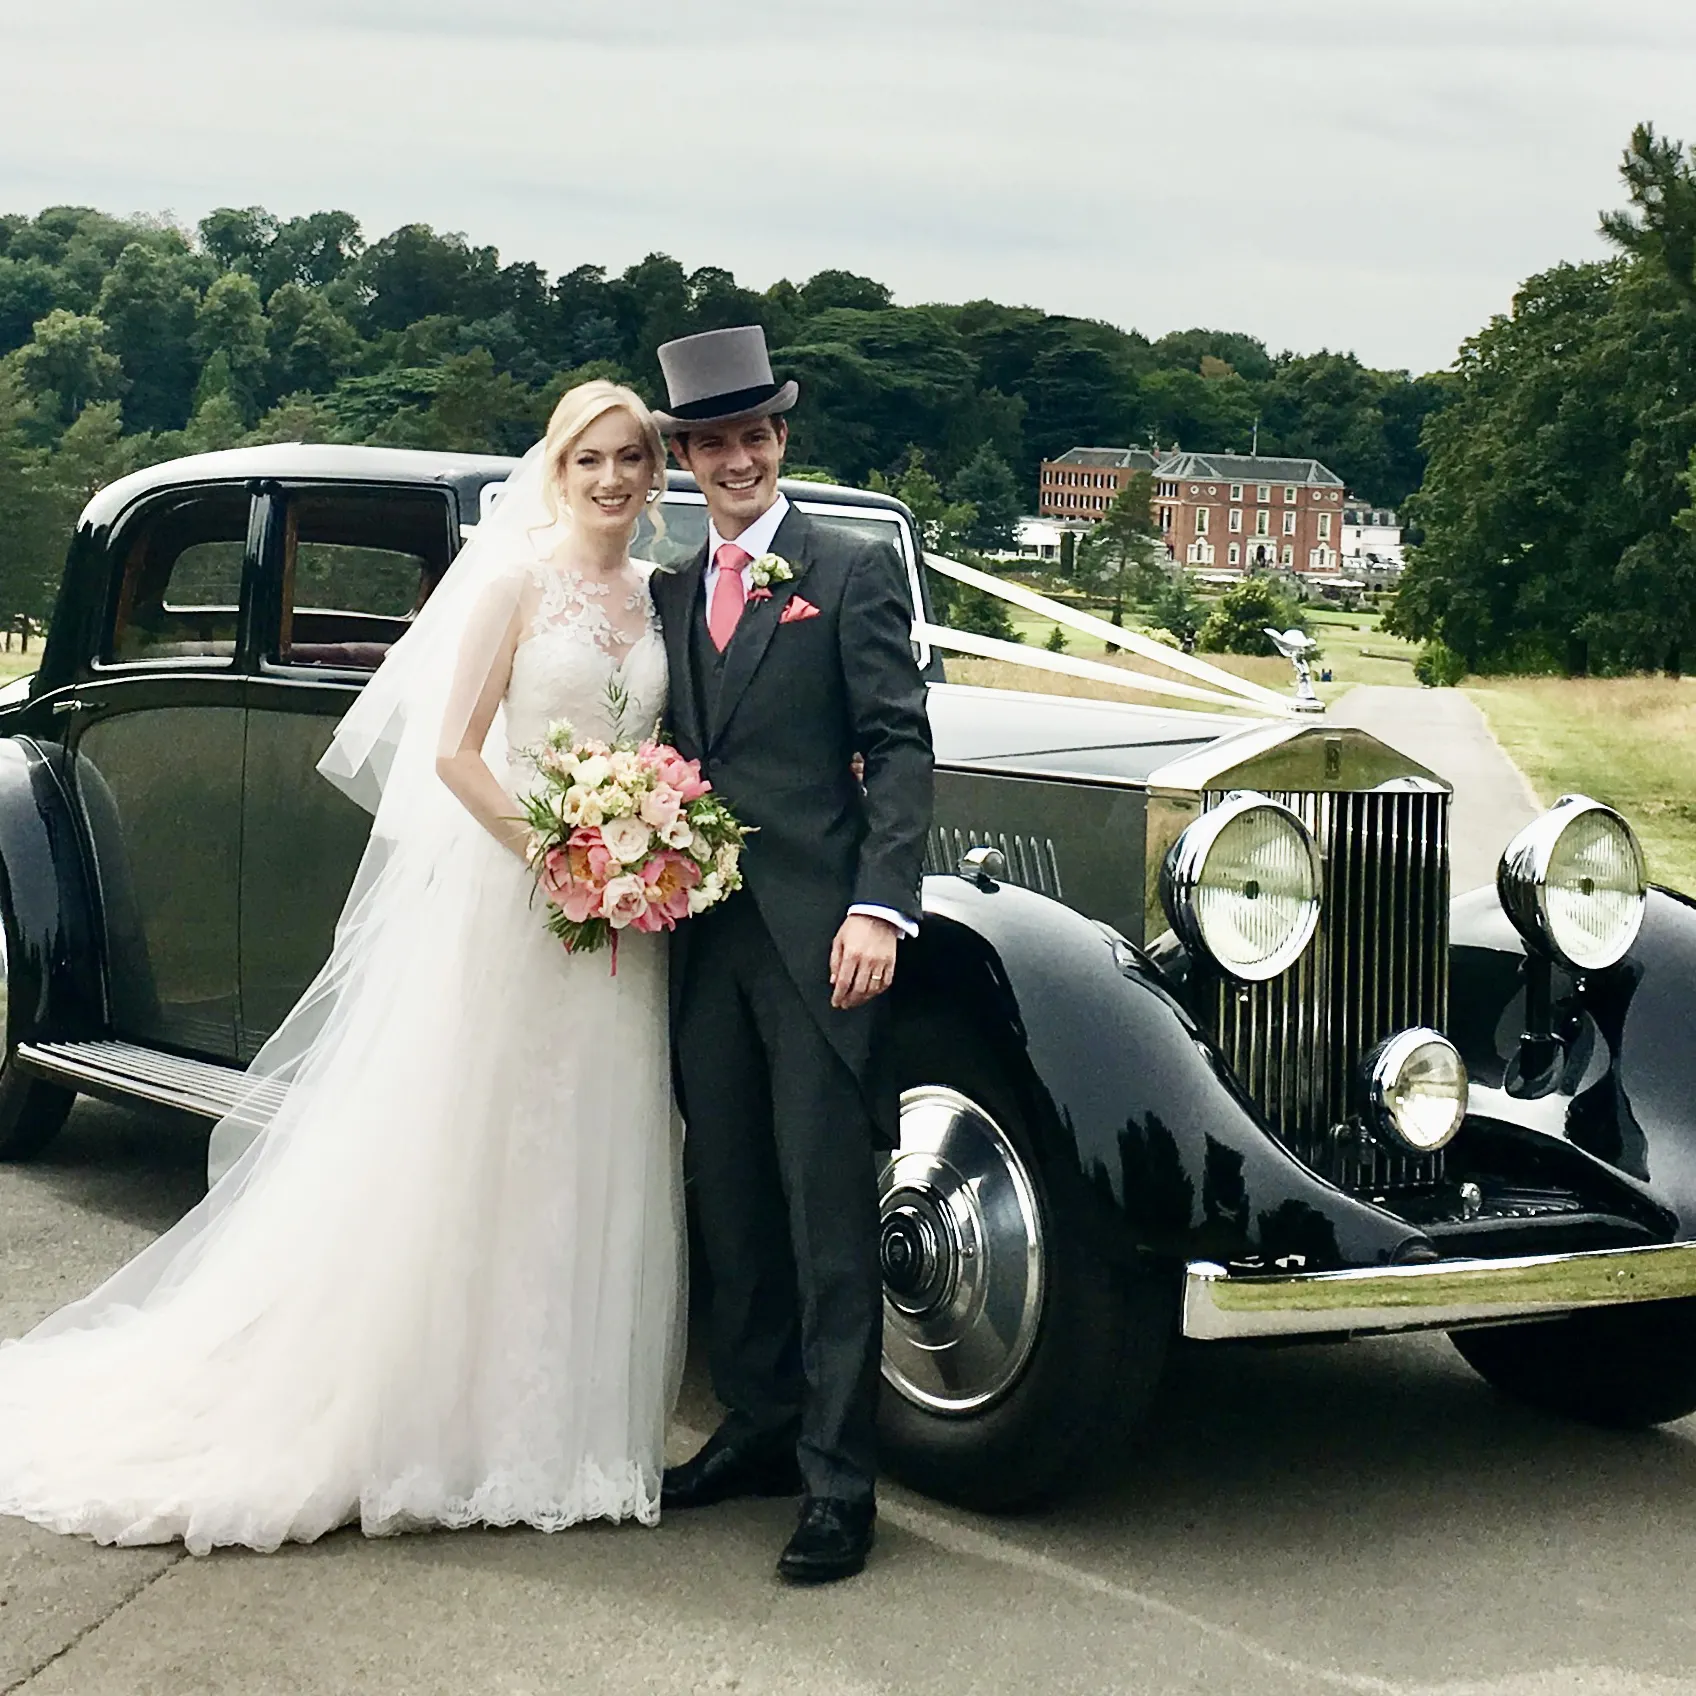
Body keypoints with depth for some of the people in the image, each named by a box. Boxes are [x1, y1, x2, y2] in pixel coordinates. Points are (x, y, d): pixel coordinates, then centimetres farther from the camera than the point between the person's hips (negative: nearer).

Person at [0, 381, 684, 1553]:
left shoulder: (654, 597, 10)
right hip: (508, 901, -5)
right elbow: (455, 753, -10)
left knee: (588, 1177, 8)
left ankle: (559, 1426, 17)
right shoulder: (516, 580, -5)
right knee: (462, 1162, 1)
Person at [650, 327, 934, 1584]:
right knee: (732, 1199, 11)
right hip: (702, 934, 6)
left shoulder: (854, 572, 0)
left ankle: (840, 1483, 0)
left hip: (816, 935, -6)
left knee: (831, 1215, -4)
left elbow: (901, 749, -7)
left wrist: (879, 908, -16)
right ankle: (760, 1428, 23)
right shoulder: (671, 595, 17)